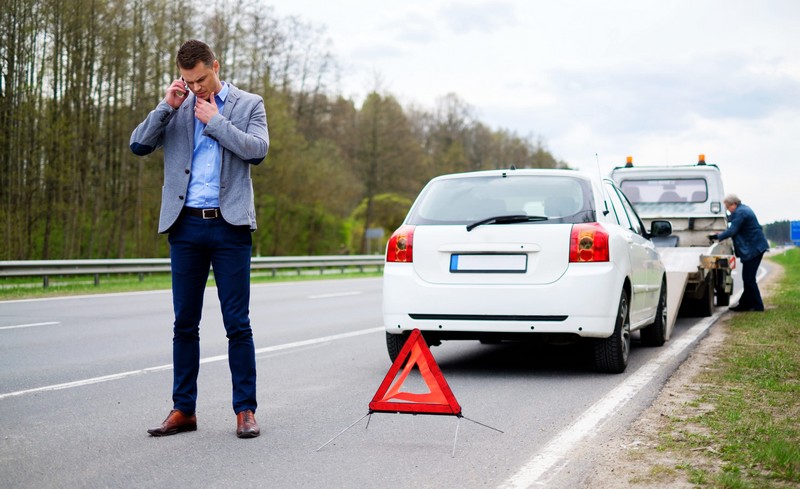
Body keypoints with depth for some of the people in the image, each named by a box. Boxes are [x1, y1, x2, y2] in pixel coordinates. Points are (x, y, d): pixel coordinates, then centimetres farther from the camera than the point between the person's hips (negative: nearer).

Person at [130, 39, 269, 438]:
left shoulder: (249, 105, 6)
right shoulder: (176, 108, 13)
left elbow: (257, 150, -8)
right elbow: (138, 145, 3)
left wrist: (214, 120, -6)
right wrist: (166, 106, -5)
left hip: (229, 226, -3)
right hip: (185, 226, 3)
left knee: (237, 323, -1)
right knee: (184, 323, 7)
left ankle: (245, 410, 6)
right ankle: (183, 410, 14)